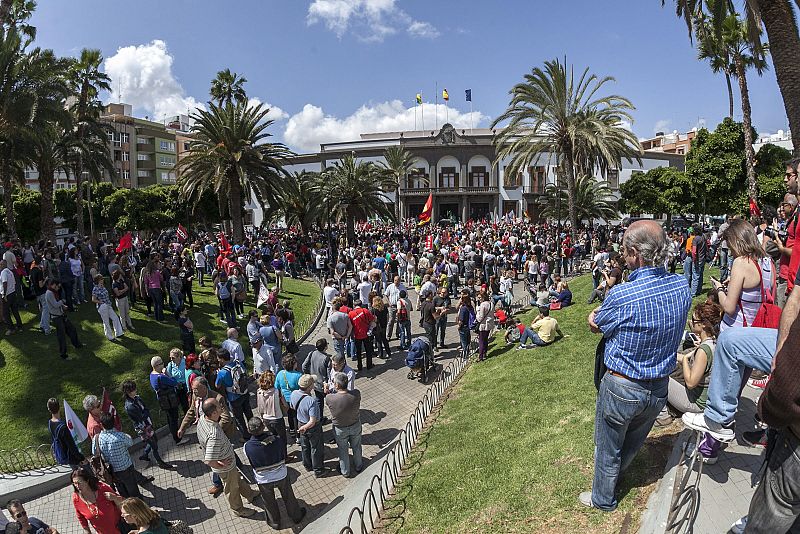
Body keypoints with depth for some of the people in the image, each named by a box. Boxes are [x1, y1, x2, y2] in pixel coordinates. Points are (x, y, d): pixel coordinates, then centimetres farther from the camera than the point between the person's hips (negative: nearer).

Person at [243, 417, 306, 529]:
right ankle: (296, 516, 49)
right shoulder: (278, 440, -28)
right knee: (288, 497, 27)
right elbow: (284, 457, -8)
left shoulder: (247, 447, -28)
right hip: (281, 476, 0)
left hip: (263, 481, 0)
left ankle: (274, 522, 49)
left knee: (270, 503, 27)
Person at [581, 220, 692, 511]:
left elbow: (595, 324, -13)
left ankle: (603, 499, 40)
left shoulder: (622, 296, -30)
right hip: (660, 388, 6)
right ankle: (614, 472, 56)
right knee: (633, 442, 30)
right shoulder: (682, 287, -12)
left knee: (608, 448, 19)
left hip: (622, 387, -6)